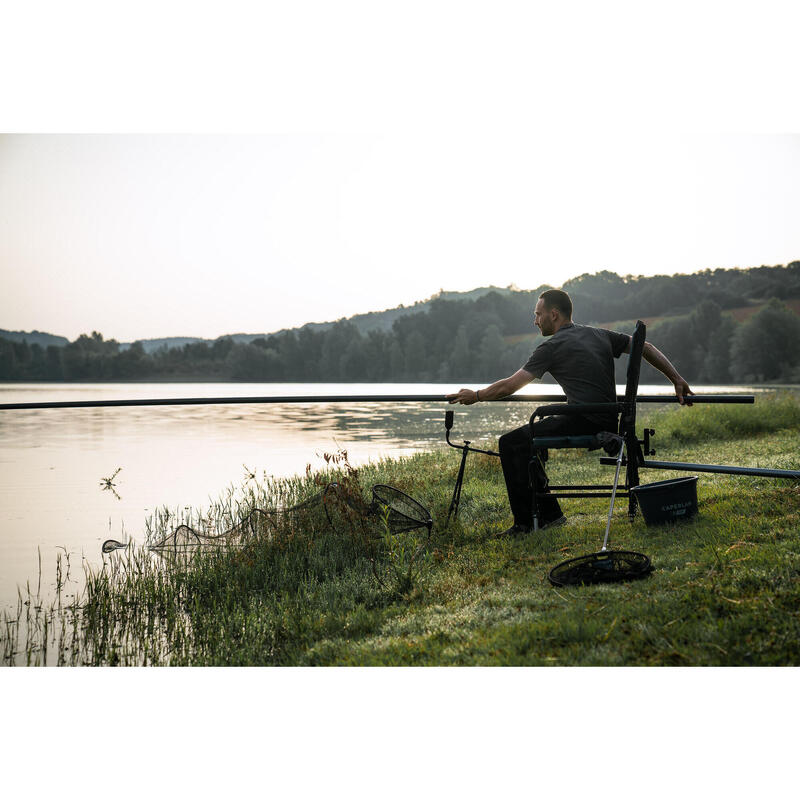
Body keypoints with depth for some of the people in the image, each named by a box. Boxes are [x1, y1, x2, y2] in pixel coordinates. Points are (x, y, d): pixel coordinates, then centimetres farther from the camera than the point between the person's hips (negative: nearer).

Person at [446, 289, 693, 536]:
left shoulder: (553, 347, -5)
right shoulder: (599, 335, 17)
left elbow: (510, 386, -5)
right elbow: (646, 348, 19)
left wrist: (475, 396, 9)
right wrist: (678, 381, 23)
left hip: (585, 425, -9)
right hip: (609, 423, 9)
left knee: (511, 443, -6)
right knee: (531, 436, 25)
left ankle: (524, 523, -7)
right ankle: (549, 513, 23)